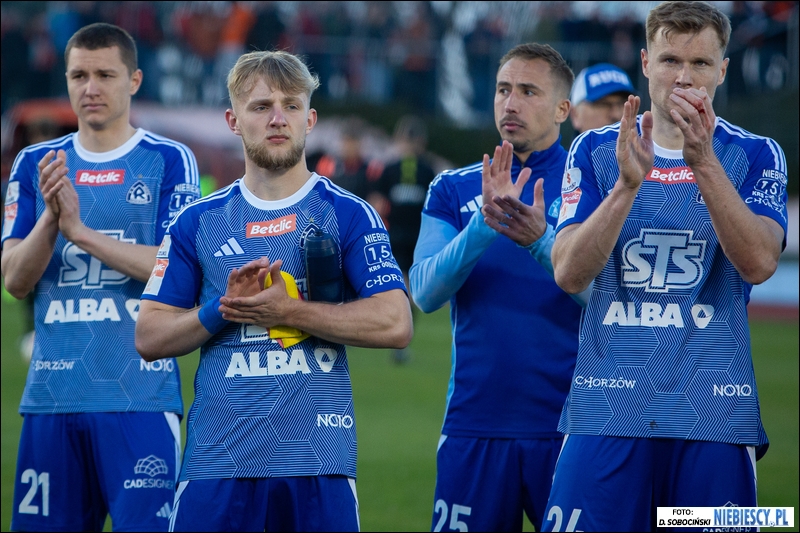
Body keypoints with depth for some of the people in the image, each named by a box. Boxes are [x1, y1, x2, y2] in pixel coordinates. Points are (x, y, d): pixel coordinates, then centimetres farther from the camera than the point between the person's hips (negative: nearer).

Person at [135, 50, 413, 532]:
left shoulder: (349, 215, 3)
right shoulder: (198, 222, 10)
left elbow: (395, 324, -7)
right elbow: (150, 339, 8)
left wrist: (289, 311, -12)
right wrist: (225, 308, -9)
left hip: (319, 460, -1)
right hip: (217, 458, 1)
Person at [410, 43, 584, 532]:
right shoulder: (454, 190, 9)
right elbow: (425, 292, -5)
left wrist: (540, 241, -26)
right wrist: (486, 223, -21)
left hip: (568, 429, -2)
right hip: (475, 427, 2)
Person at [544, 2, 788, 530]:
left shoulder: (754, 155, 3)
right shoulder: (597, 150, 6)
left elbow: (758, 264, -14)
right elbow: (569, 274, -6)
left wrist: (703, 161, -24)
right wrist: (627, 184, -20)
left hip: (714, 412, 0)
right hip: (607, 411, 0)